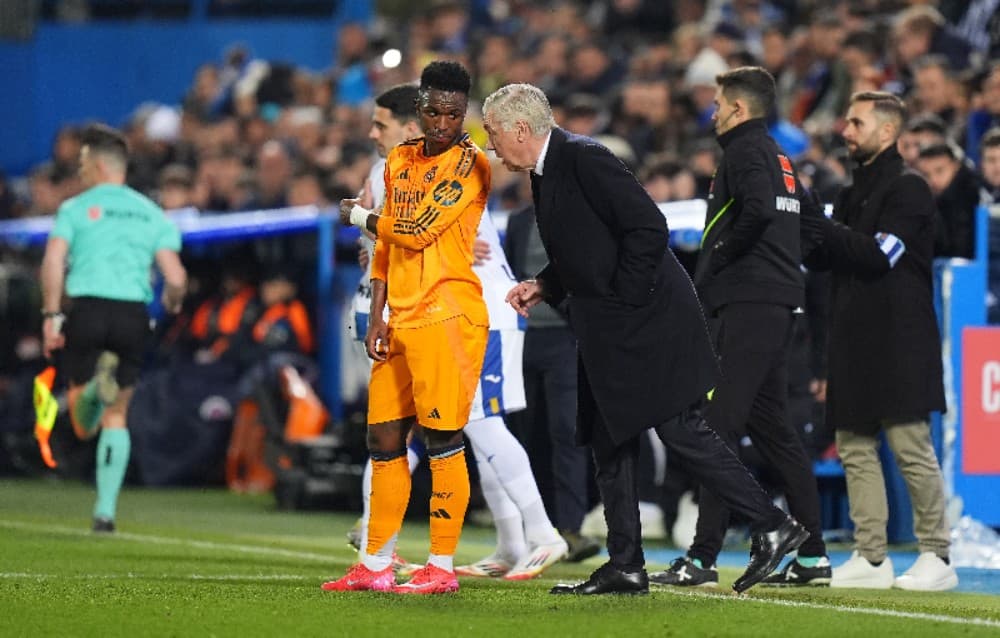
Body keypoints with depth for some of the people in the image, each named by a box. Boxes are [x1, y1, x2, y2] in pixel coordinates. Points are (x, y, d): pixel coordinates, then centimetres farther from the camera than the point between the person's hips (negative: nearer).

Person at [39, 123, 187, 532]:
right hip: (133, 314, 2)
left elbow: (53, 261, -10)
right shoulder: (152, 214, 13)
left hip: (86, 309, -2)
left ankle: (92, 388, -30)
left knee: (83, 427, 6)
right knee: (116, 417, 13)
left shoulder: (76, 208, 5)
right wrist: (172, 302, 25)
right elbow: (175, 278, 3)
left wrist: (51, 315, -8)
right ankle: (105, 511, 5)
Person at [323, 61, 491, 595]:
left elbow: (417, 231, -14)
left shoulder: (470, 164, -6)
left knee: (442, 439, -6)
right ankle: (375, 566, 15)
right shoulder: (399, 160, 17)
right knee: (384, 438, 8)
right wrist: (376, 317, 11)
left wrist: (357, 216, 3)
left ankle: (442, 568, -2)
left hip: (447, 315, -8)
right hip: (400, 319, 8)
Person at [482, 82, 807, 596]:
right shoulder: (545, 175, 14)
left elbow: (648, 228, -22)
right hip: (606, 335, 10)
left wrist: (625, 298, -18)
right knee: (610, 444, 9)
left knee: (681, 431, -12)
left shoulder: (584, 159, -16)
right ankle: (624, 566, 12)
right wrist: (544, 287, 9)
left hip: (647, 320, -10)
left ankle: (771, 526, -6)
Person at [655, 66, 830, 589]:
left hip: (746, 307, -10)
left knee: (719, 428, -11)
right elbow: (805, 227, 22)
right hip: (779, 305, 10)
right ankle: (812, 555, 13)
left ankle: (703, 556, -15)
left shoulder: (745, 150, -7)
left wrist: (712, 264, -13)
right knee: (772, 428, 14)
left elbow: (757, 211, -25)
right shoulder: (779, 157, 21)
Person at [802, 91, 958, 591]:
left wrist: (820, 227, -15)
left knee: (911, 448, -8)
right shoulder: (852, 194, 20)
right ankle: (871, 558, 7)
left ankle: (937, 556, -3)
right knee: (855, 450, 5)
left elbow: (879, 254, -16)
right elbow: (821, 259, 16)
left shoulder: (908, 189, -5)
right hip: (854, 343, 8)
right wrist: (806, 226, -1)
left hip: (898, 343, -8)